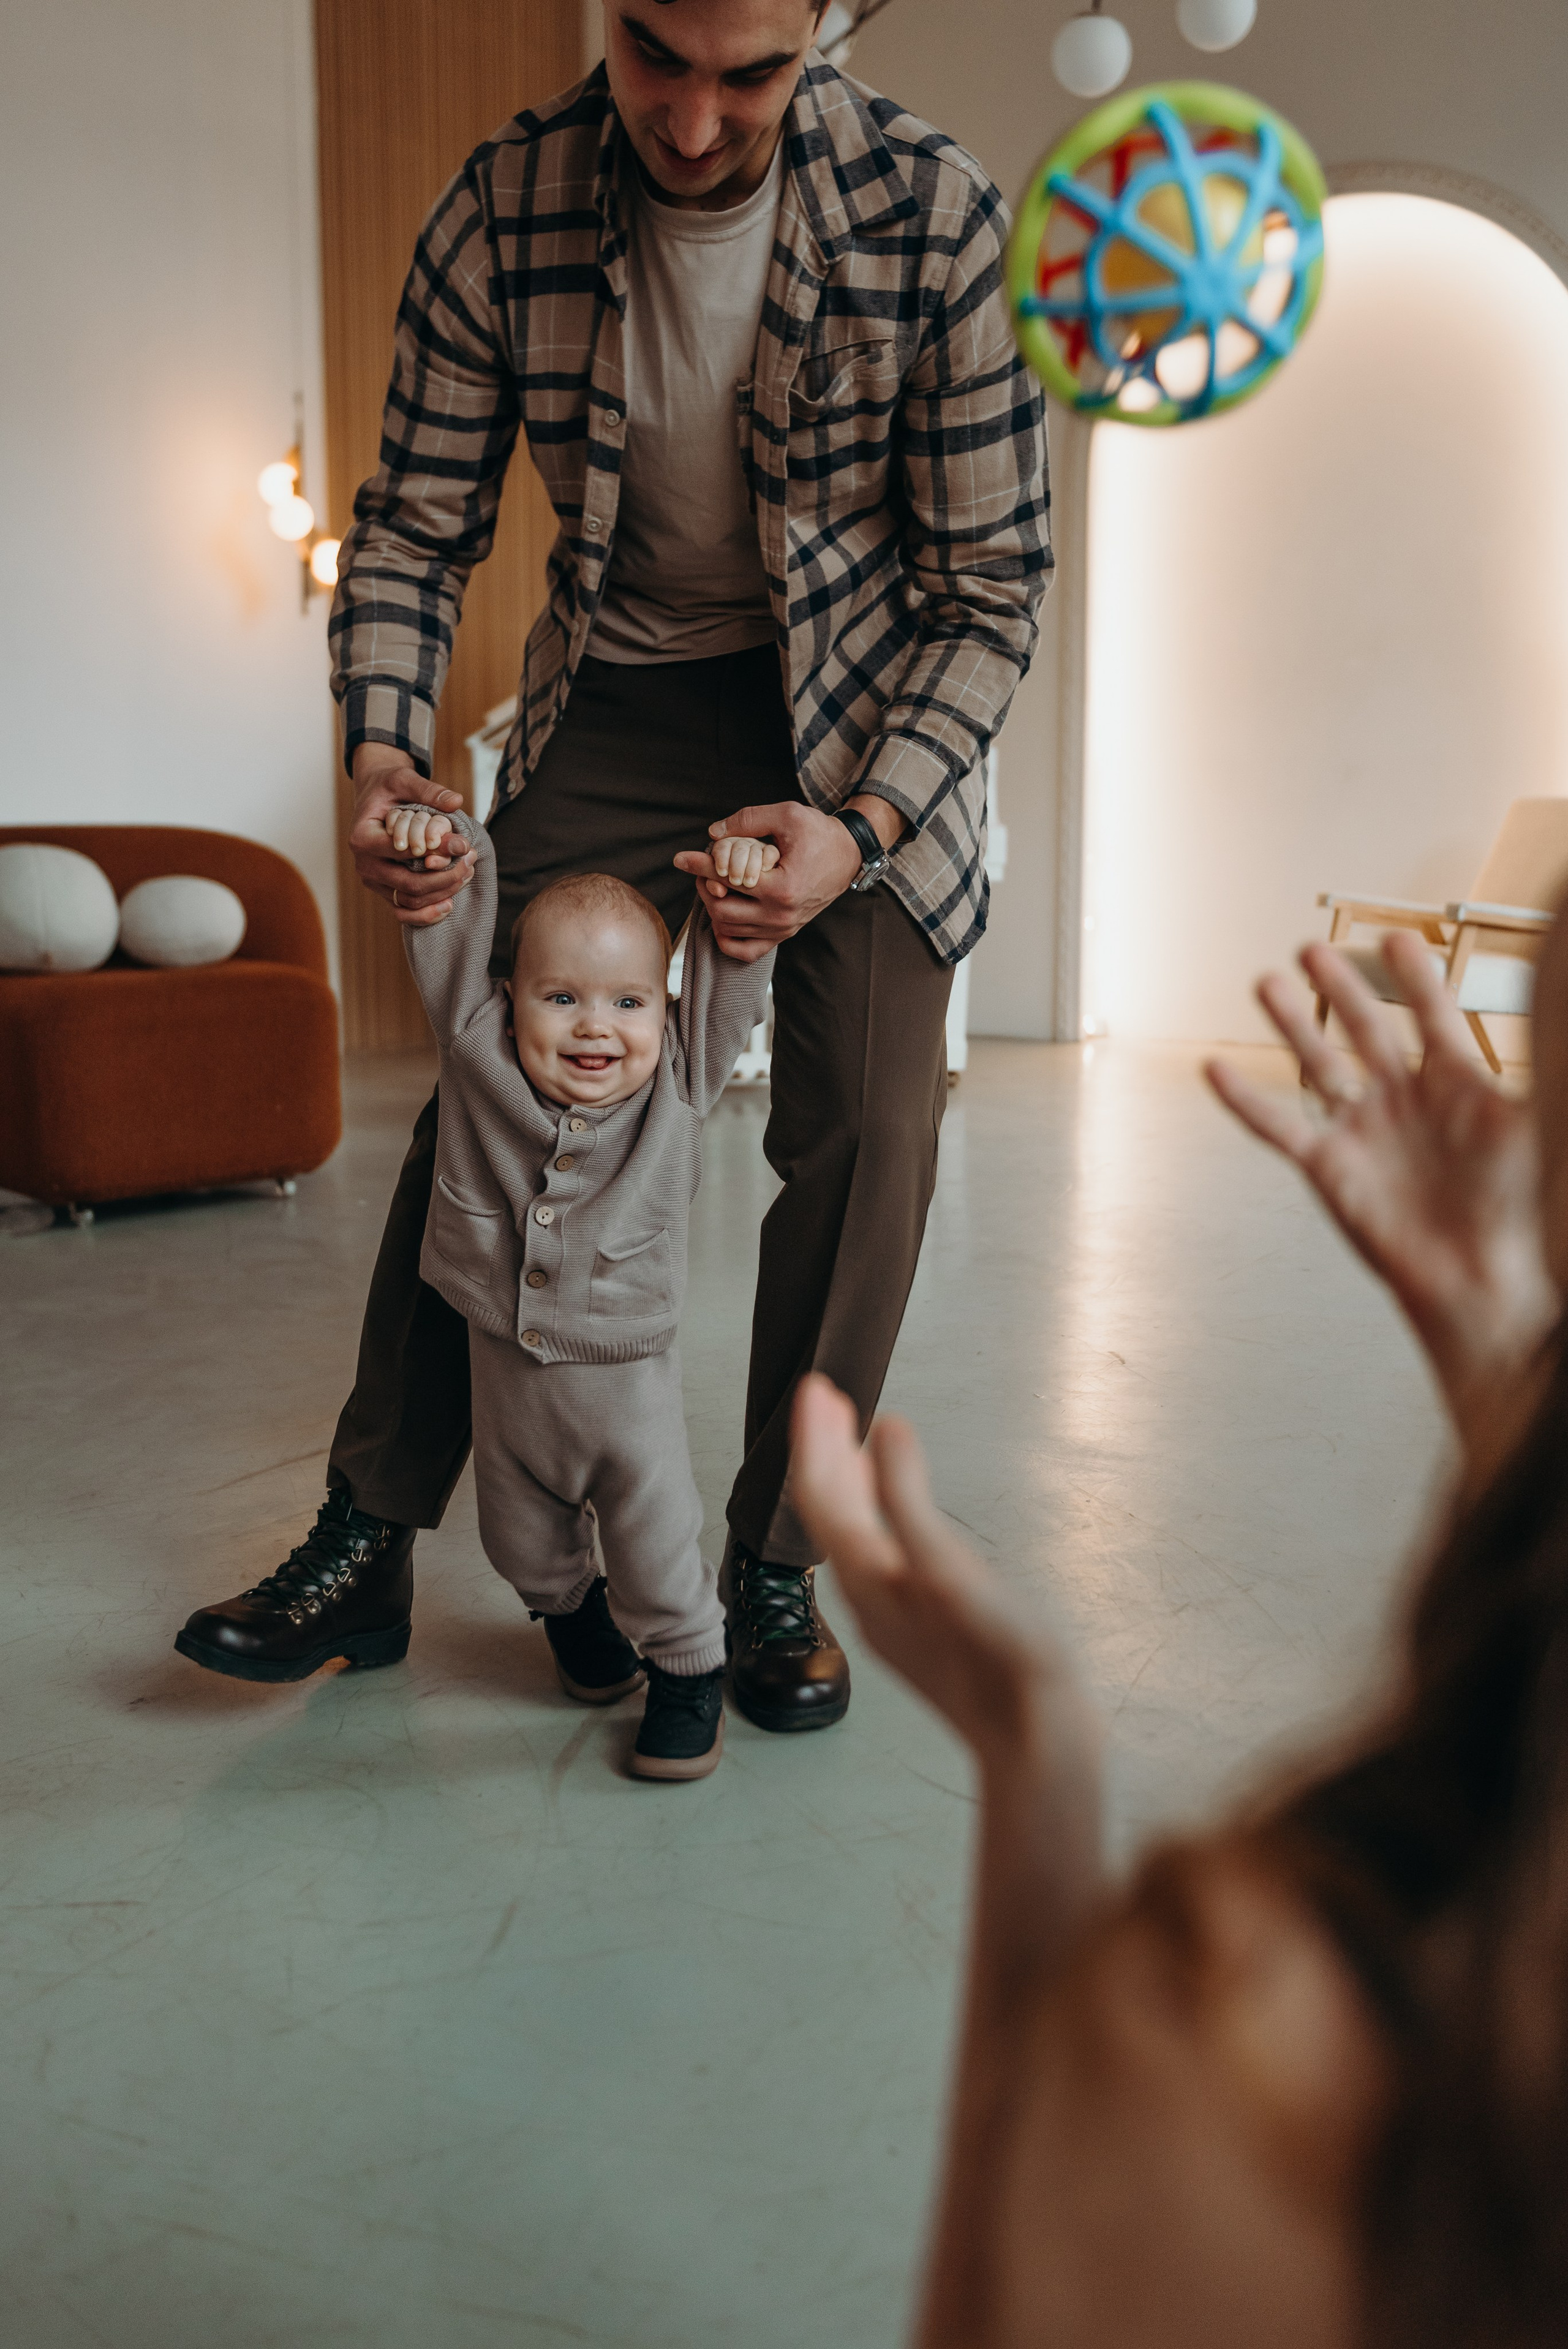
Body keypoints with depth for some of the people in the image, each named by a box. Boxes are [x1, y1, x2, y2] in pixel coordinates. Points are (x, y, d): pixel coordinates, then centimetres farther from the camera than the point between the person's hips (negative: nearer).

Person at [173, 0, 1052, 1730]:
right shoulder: (499, 214, -14)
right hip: (616, 697, 2)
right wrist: (383, 749, -23)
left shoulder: (935, 217, -19)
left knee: (865, 1124, -12)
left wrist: (860, 829, -28)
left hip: (867, 713, -1)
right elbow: (414, 524, -5)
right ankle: (372, 1529, 10)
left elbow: (992, 586, -15)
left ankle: (772, 1562, 6)